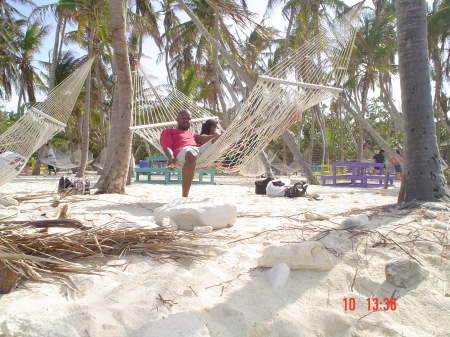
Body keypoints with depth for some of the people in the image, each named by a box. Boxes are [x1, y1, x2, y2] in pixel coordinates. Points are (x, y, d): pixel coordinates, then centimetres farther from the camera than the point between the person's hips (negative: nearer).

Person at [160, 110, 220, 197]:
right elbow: (166, 147, 8)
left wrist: (213, 136, -5)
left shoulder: (192, 133, 42)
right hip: (183, 151, -6)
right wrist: (171, 158, -17)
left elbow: (201, 139, 19)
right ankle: (184, 196, -41)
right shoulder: (168, 132, 28)